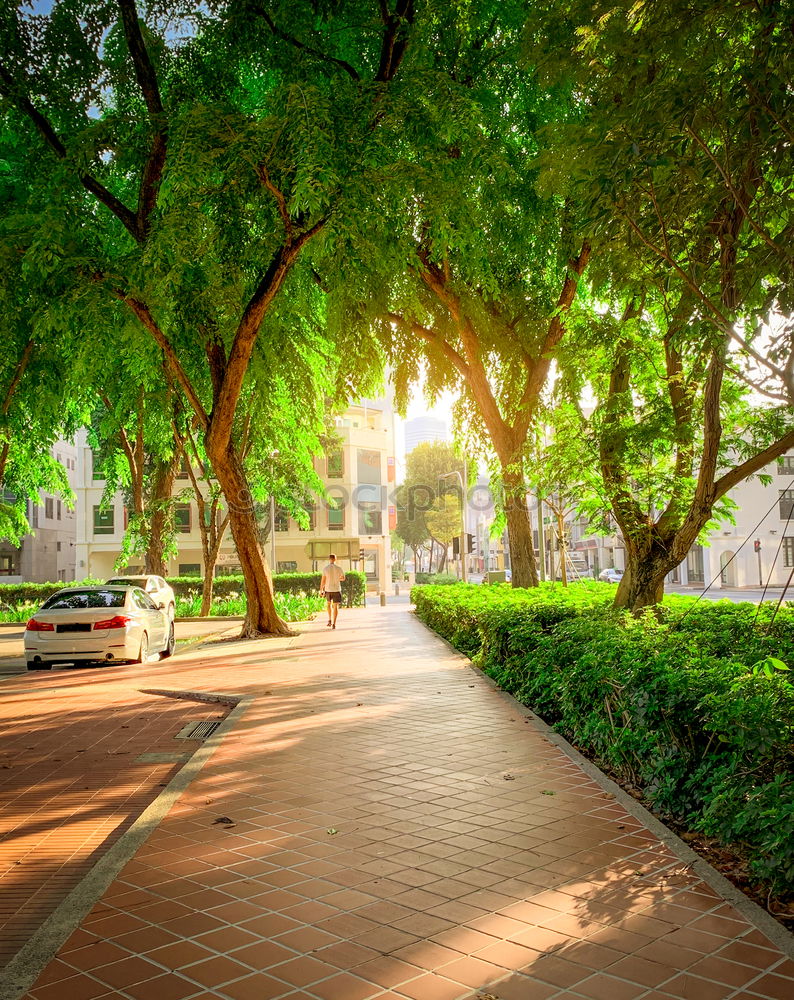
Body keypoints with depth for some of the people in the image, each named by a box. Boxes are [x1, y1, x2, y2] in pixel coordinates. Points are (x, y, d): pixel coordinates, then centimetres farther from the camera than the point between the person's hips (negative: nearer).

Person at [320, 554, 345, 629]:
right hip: (336, 590, -1)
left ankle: (330, 620, 18)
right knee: (335, 606, 4)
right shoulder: (339, 568, -5)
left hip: (328, 589, 1)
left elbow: (323, 580, -6)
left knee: (329, 603, 25)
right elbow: (343, 578, 9)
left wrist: (321, 590, 1)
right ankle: (334, 623, -2)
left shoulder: (325, 568, -6)